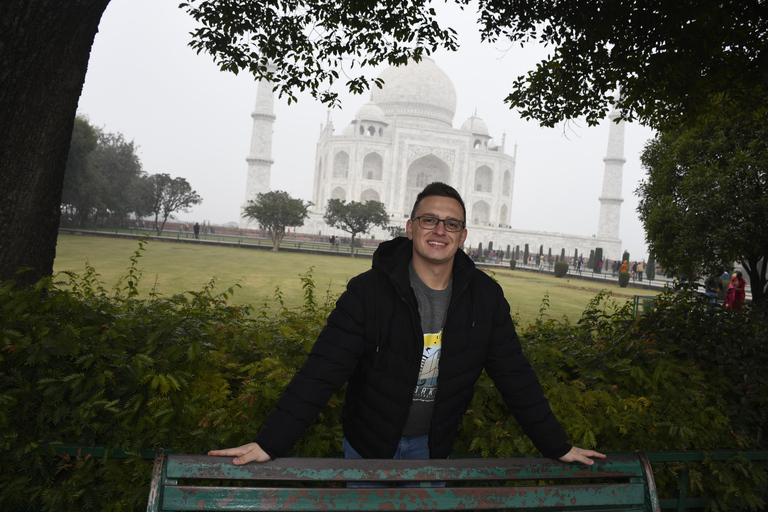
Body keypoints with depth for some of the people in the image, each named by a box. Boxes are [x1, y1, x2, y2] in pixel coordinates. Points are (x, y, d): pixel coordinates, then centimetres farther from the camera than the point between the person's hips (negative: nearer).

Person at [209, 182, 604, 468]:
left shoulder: (485, 297, -9)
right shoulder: (368, 291, -20)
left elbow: (515, 376, -3)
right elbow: (322, 370, -22)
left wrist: (557, 446, -1)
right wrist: (269, 443, -27)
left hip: (433, 447, 3)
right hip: (368, 445, -2)